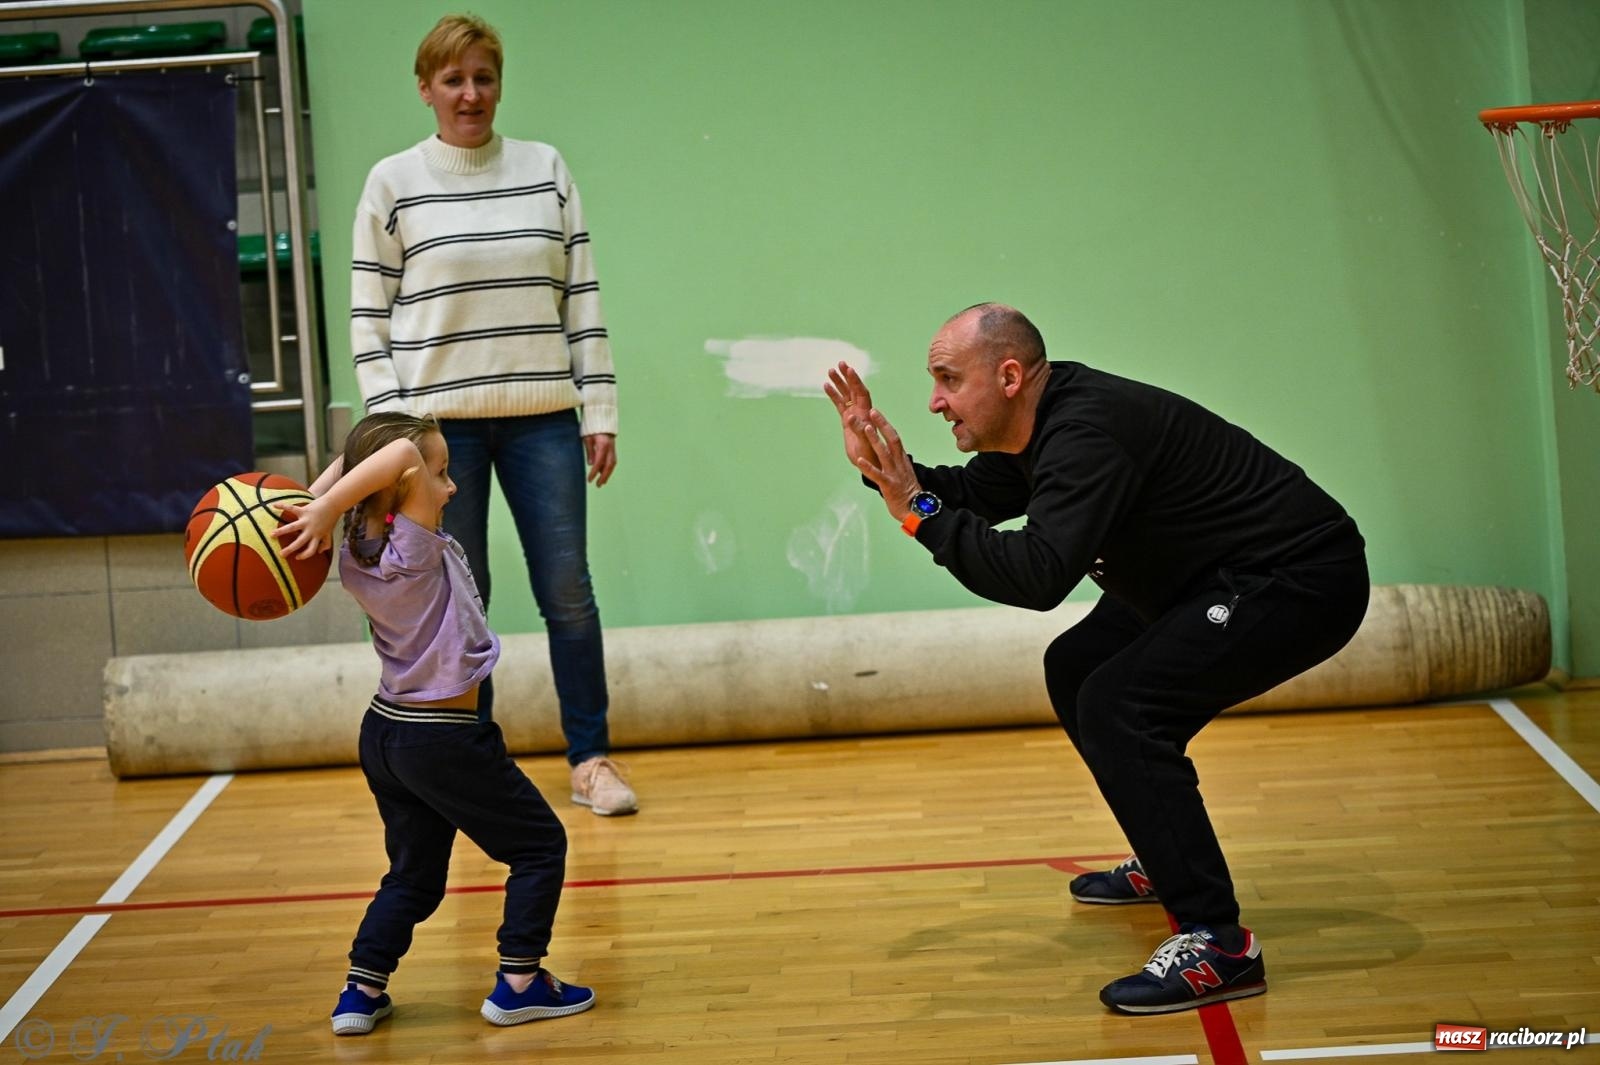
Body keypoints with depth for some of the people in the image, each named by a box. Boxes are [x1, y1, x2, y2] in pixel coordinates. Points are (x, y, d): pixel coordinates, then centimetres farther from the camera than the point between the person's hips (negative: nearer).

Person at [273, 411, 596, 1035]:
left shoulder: (356, 555, -1)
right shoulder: (416, 550, -23)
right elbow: (402, 455, -37)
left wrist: (339, 473, -11)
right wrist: (325, 512, -37)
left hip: (386, 729, 8)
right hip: (444, 741, -8)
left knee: (414, 874, 20)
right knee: (540, 845, 8)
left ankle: (362, 991, 17)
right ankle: (519, 983, 8)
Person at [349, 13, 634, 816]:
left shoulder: (546, 169, 7)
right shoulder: (392, 183, 2)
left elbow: (582, 297, 7)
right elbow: (367, 319, 2)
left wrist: (599, 411, 3)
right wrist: (390, 427, -6)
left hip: (542, 416, 2)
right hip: (439, 420, -1)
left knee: (568, 592, 1)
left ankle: (591, 760, 11)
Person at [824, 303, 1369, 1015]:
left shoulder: (1086, 436, -26)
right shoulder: (1042, 423, 5)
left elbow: (1038, 576, -35)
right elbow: (971, 493, 21)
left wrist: (919, 512, -29)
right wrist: (884, 470, 5)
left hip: (1299, 580, -11)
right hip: (1224, 578, 11)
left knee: (1116, 707, -23)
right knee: (1074, 668, 19)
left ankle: (1218, 944, -21)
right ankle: (1169, 863, 31)